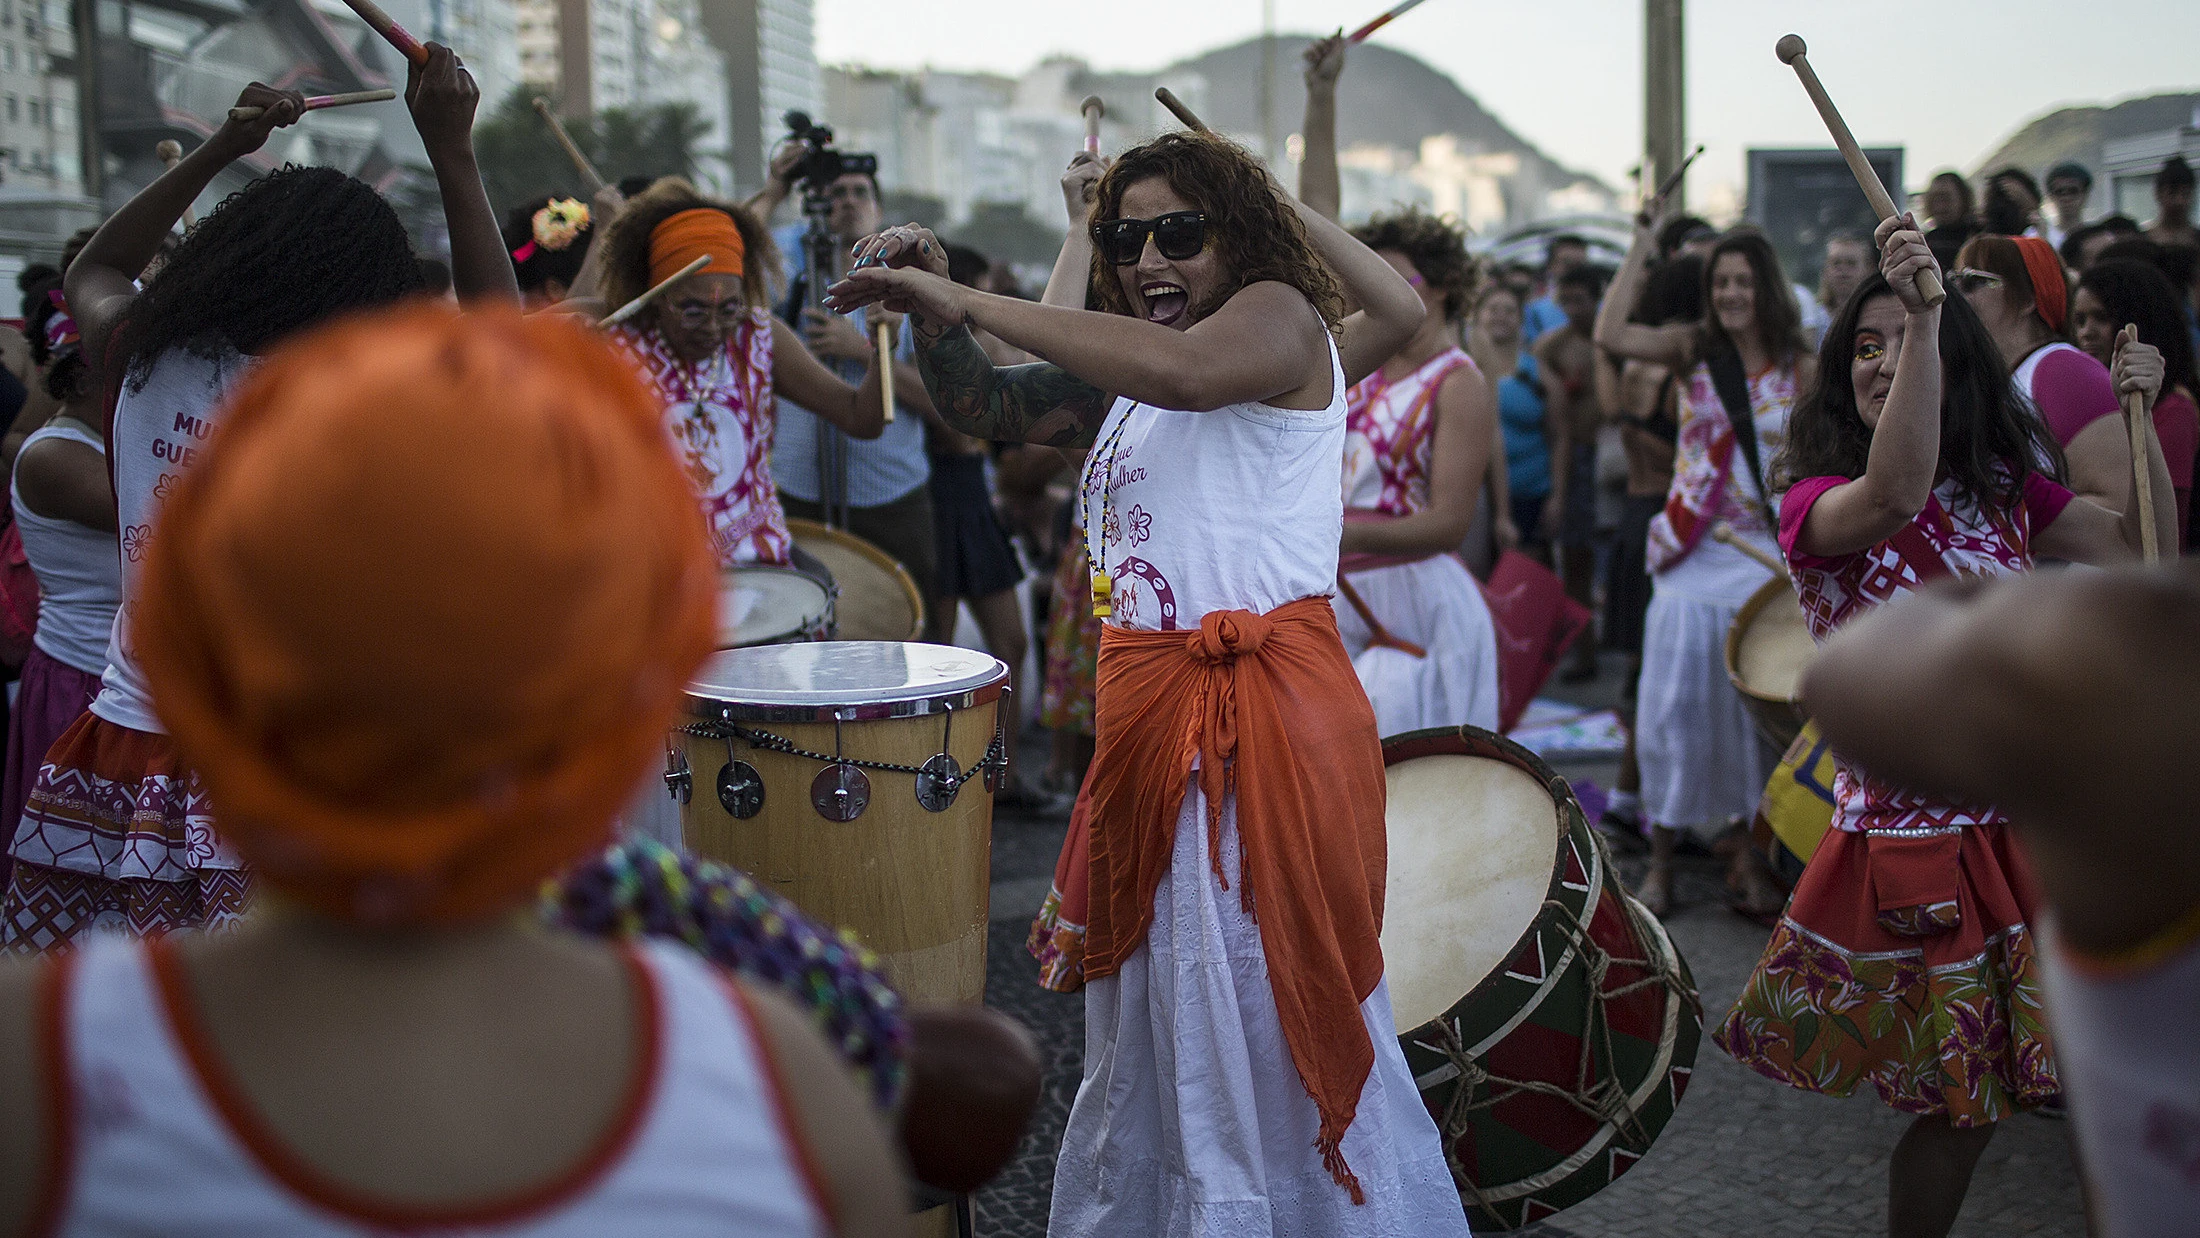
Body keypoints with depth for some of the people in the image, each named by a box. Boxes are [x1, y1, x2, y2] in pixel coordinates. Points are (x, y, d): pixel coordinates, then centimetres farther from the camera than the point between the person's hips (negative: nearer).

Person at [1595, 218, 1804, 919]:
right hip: (1692, 553, -1)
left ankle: (1750, 853, 16)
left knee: (1756, 708, 4)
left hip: (1767, 558, 1)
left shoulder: (1798, 369, 4)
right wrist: (1641, 247, -12)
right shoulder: (1692, 350, 2)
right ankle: (1661, 858, 8)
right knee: (1674, 702, -1)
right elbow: (1610, 335, -15)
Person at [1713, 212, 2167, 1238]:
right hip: (1912, 835, -5)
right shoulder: (1814, 502, -12)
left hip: (2035, 819, 6)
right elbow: (1893, 498, -35)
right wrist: (1915, 309, -38)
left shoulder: (2005, 488, 9)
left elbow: (2139, 551, 11)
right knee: (1966, 1102, 3)